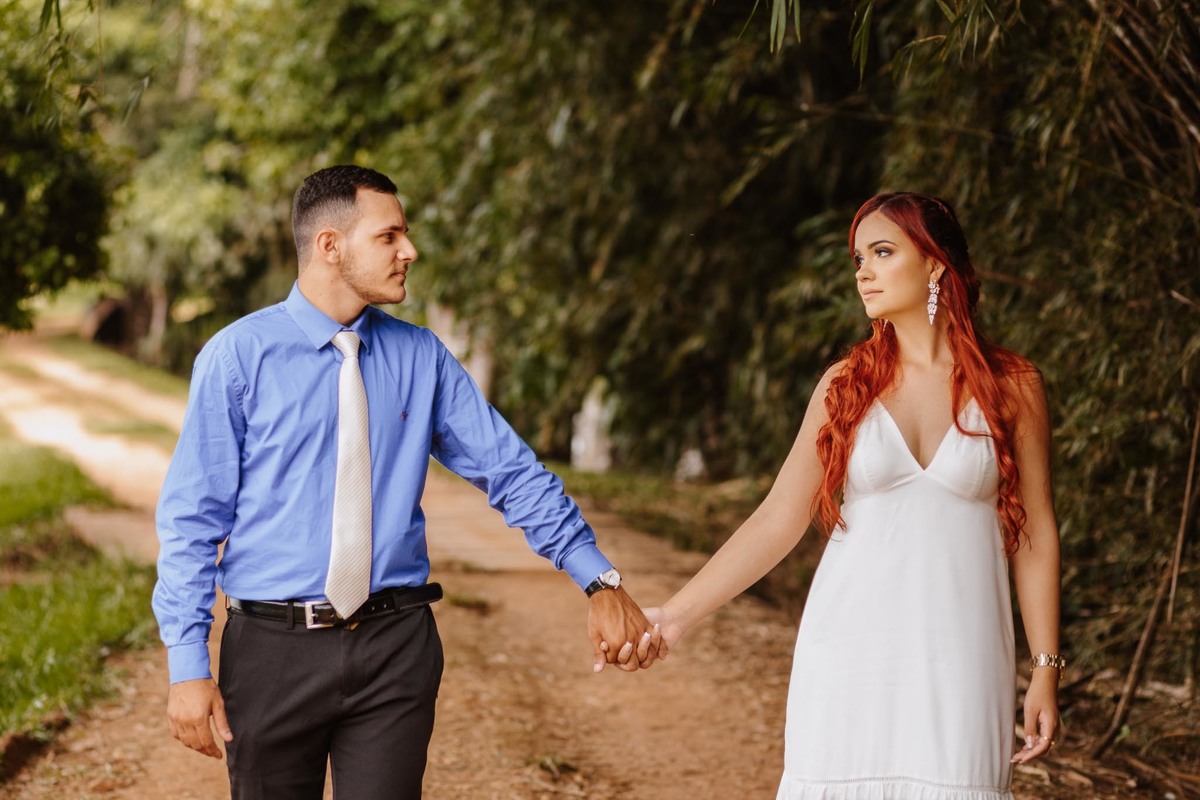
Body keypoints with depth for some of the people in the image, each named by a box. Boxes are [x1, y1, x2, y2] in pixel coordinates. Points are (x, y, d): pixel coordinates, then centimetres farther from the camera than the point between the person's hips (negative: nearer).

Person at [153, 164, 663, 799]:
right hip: (273, 649, -2)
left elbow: (511, 472, 3)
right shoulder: (239, 356, -4)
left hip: (395, 650, 2)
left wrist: (600, 581, -9)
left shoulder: (422, 358, 5)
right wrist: (187, 665, -10)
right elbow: (191, 517, -4)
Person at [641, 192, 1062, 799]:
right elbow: (778, 521, 2)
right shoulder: (845, 385, 5)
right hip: (849, 654, 1)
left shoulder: (1012, 388, 2)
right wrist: (675, 615, -5)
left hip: (958, 657, -1)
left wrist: (1046, 670, 2)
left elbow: (1033, 533, 5)